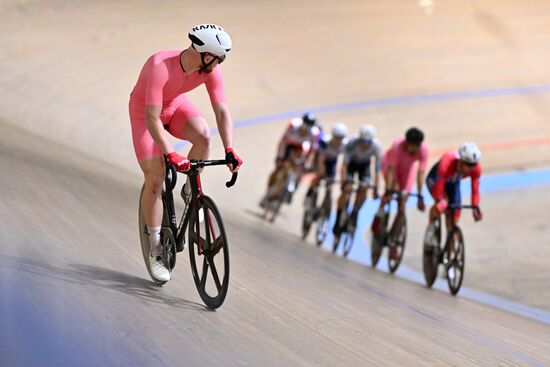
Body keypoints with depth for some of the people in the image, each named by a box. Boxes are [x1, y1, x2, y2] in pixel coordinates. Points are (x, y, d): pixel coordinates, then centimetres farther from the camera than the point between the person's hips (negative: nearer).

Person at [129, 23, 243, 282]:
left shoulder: (210, 70, -23)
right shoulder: (160, 67, -39)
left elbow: (222, 111, -20)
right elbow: (152, 119, -40)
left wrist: (229, 151, -32)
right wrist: (170, 154, -49)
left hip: (176, 105, 4)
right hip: (144, 110, -4)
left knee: (203, 135, -29)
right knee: (155, 179, -9)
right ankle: (155, 249, 5)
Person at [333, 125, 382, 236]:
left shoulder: (376, 146, -34)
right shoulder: (352, 144, -37)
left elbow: (377, 169, -31)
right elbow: (344, 164, -37)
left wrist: (375, 188, -36)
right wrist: (344, 182, -47)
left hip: (365, 164, 2)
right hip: (352, 162, -2)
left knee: (363, 189, -17)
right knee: (347, 189, -18)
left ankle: (354, 214, 7)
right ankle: (338, 221, -10)